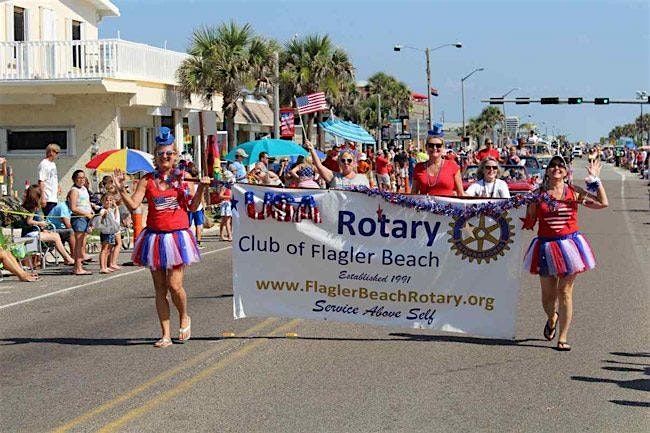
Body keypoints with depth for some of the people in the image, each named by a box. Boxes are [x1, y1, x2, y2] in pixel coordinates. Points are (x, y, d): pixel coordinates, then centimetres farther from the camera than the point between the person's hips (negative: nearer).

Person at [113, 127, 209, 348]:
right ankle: (166, 335, 12)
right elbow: (133, 204, -4)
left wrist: (201, 188, -10)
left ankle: (184, 318, 21)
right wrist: (121, 189, -16)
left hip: (178, 236, -2)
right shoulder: (147, 180, 3)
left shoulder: (182, 178, 3)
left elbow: (192, 207, 2)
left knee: (174, 285, -10)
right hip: (155, 237, 2)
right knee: (160, 288, 5)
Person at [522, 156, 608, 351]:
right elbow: (529, 224, 4)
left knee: (565, 292, -2)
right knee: (548, 294, 7)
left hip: (569, 244, -1)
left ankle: (562, 338, 5)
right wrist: (531, 200, -8)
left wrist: (595, 179, -4)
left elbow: (603, 203, -3)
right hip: (546, 246, 1)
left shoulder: (574, 192, 2)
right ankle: (552, 319, 42)